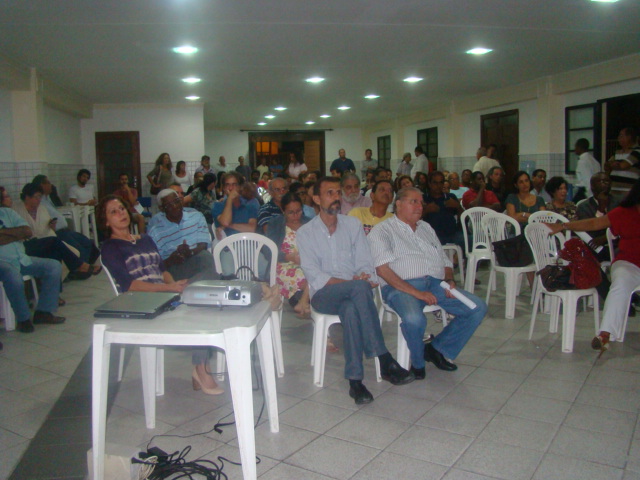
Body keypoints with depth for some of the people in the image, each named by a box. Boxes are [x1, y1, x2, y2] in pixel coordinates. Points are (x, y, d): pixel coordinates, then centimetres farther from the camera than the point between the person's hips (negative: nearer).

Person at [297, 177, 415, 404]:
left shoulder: (353, 225, 13)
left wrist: (364, 276, -20)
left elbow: (365, 263, 6)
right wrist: (352, 282, -20)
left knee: (351, 309, -37)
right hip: (323, 295, -2)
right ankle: (385, 360, -34)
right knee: (360, 288, -36)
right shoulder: (305, 233, 5)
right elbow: (313, 274, -8)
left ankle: (355, 380, -34)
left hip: (353, 294, 2)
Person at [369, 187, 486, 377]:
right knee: (414, 318, -37)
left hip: (436, 284, 7)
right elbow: (383, 270, -10)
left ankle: (438, 348, 5)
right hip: (401, 287, -6)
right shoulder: (382, 231, 4)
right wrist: (416, 293, -18)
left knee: (478, 308, -11)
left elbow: (445, 261, 27)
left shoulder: (426, 228, 26)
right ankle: (418, 361, -5)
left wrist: (449, 280, 2)